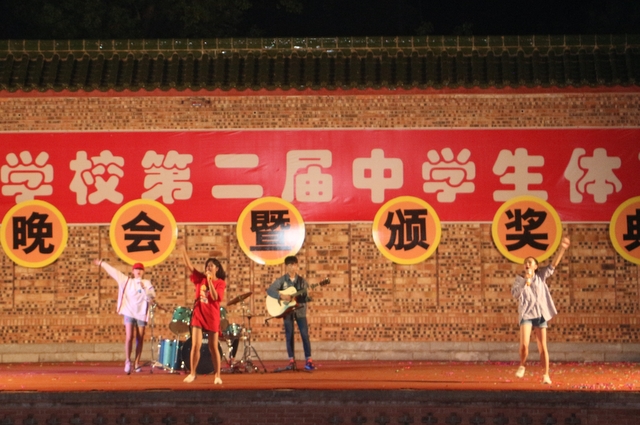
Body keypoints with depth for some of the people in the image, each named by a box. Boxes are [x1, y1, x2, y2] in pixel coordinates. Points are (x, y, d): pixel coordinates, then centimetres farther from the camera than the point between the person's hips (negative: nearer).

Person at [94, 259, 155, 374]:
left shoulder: (147, 283, 5)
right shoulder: (126, 281, 8)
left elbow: (151, 297, -7)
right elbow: (113, 271, 13)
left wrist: (144, 289, -22)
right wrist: (101, 263, 18)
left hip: (141, 314, 0)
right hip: (129, 313, 0)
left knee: (140, 339, 2)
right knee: (129, 337, -13)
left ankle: (137, 363, 9)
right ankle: (128, 361, -6)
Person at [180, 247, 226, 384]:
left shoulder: (220, 283, -2)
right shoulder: (200, 278, 5)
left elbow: (215, 297, -17)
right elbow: (189, 265, -4)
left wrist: (210, 281, -20)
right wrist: (183, 250, -14)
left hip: (212, 317, -2)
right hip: (198, 315, 2)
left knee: (213, 347, 4)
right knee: (195, 345, -3)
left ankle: (217, 375, 11)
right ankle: (192, 373, 6)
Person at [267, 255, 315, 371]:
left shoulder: (302, 280, 3)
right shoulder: (281, 280, -1)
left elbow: (307, 298, 2)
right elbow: (269, 290, -12)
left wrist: (309, 295, -21)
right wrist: (281, 296, -25)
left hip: (300, 310, 1)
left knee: (305, 334, -6)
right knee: (289, 335, 2)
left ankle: (309, 360, -3)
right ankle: (291, 361, 8)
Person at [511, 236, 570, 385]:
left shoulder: (541, 276, 6)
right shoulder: (520, 278, 3)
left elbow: (553, 264, -2)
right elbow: (514, 293, -11)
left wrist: (562, 248, -12)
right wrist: (525, 281, -20)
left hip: (541, 314, 2)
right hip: (526, 314, -2)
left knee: (543, 347, 3)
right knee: (524, 345, -16)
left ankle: (546, 375, 10)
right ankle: (521, 366, 10)